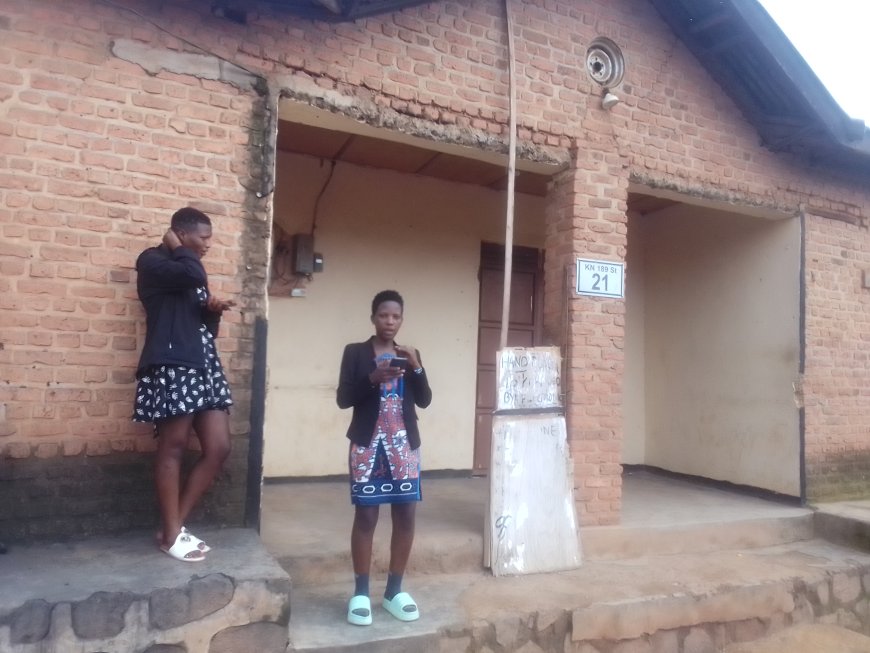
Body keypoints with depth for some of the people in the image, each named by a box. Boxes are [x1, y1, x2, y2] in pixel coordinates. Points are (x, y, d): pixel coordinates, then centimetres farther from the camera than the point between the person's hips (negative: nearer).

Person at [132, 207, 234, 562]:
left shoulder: (190, 271, 24)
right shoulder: (152, 261, 0)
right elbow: (193, 274, -22)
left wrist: (213, 310, 4)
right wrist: (177, 248, -2)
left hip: (204, 364, 8)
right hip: (171, 365, -8)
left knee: (219, 448, 2)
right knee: (173, 447, -2)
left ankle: (174, 525, 15)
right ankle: (171, 534, 11)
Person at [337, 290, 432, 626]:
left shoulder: (409, 354, 11)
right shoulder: (355, 352, 1)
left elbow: (425, 401, 5)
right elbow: (343, 399, -6)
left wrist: (417, 367, -10)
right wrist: (373, 378, -21)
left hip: (404, 444, 3)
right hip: (368, 443, -3)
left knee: (405, 514, 2)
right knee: (366, 515, -2)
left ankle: (394, 591, 15)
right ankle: (360, 593, 11)